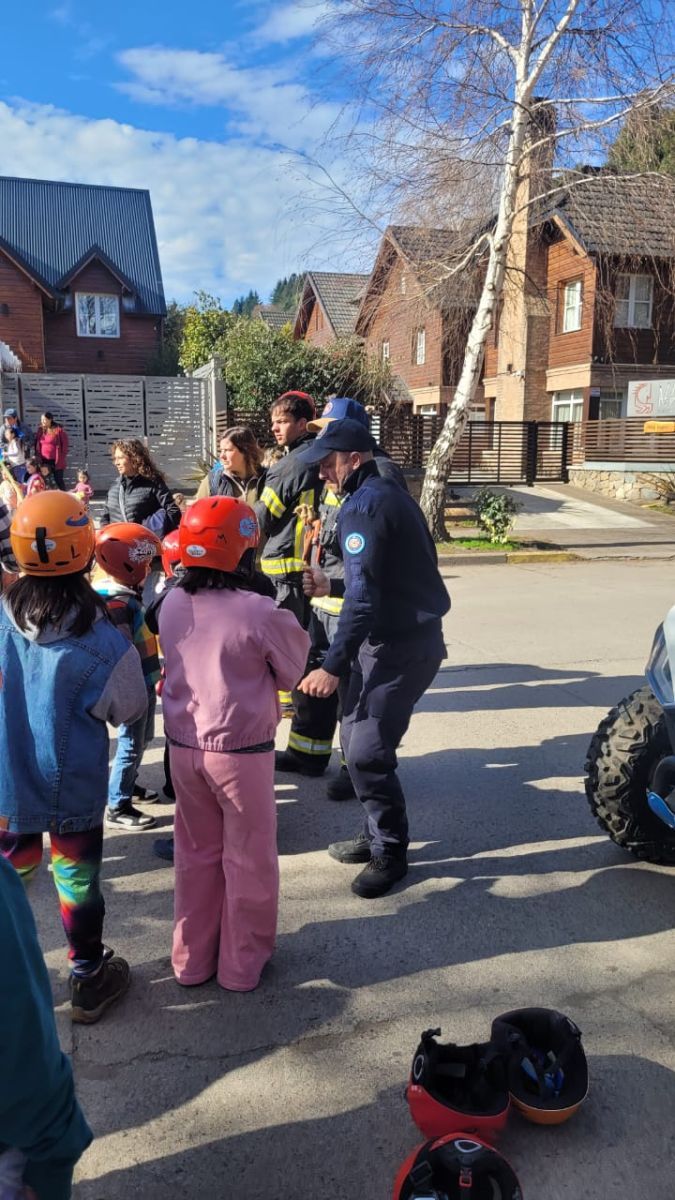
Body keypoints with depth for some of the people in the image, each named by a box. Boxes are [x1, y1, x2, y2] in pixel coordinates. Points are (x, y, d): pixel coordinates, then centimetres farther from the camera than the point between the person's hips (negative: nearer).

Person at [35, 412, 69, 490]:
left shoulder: (59, 429, -6)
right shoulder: (40, 430, 9)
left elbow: (65, 445, -5)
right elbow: (37, 445, 16)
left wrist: (61, 459, -8)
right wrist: (37, 457, 7)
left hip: (56, 461, -5)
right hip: (44, 461, 5)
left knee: (58, 480, 1)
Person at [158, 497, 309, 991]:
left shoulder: (171, 604, -4)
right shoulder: (261, 612, -20)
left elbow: (174, 662, 7)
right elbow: (292, 672, -7)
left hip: (184, 746, 5)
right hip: (243, 750, -5)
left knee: (196, 854, 21)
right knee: (249, 859, 14)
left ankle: (192, 958, 34)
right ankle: (243, 963, 29)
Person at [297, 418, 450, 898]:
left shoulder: (365, 505, -17)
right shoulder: (385, 494, 15)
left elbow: (364, 596, -24)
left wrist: (333, 666, -23)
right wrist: (330, 586, 16)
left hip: (402, 647, -10)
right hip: (391, 638, 10)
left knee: (367, 752, -7)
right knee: (357, 741, 15)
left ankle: (390, 853, 10)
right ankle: (377, 834, 29)